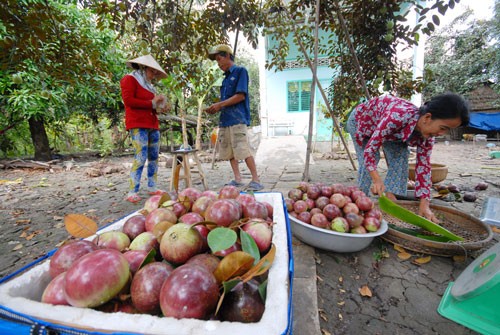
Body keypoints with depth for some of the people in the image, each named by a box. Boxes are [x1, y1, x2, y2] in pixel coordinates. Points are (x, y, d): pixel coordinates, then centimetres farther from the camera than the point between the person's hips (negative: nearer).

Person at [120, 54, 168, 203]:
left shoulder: (148, 84, 25)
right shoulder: (129, 79, 3)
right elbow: (128, 100, -11)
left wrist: (158, 106, 6)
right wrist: (152, 103, -9)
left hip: (153, 125, 8)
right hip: (138, 125, -8)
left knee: (154, 157, 5)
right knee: (141, 157, -15)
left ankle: (152, 187, 13)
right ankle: (132, 192, -10)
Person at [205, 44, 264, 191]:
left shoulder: (240, 71, 1)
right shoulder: (226, 78, 23)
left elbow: (241, 96, -10)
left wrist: (219, 104, -8)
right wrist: (217, 108, 2)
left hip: (237, 118, -8)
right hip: (225, 119, 8)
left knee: (243, 150, -12)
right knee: (229, 151, 5)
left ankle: (256, 180, -5)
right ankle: (237, 179, 13)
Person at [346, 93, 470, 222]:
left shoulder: (427, 135, -21)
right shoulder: (398, 116, -45)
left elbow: (423, 166, -16)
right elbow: (370, 148, -42)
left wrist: (424, 204, -22)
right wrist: (377, 179, -52)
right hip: (360, 120, -6)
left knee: (400, 158, -10)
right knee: (368, 161, -18)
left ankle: (391, 198, -1)